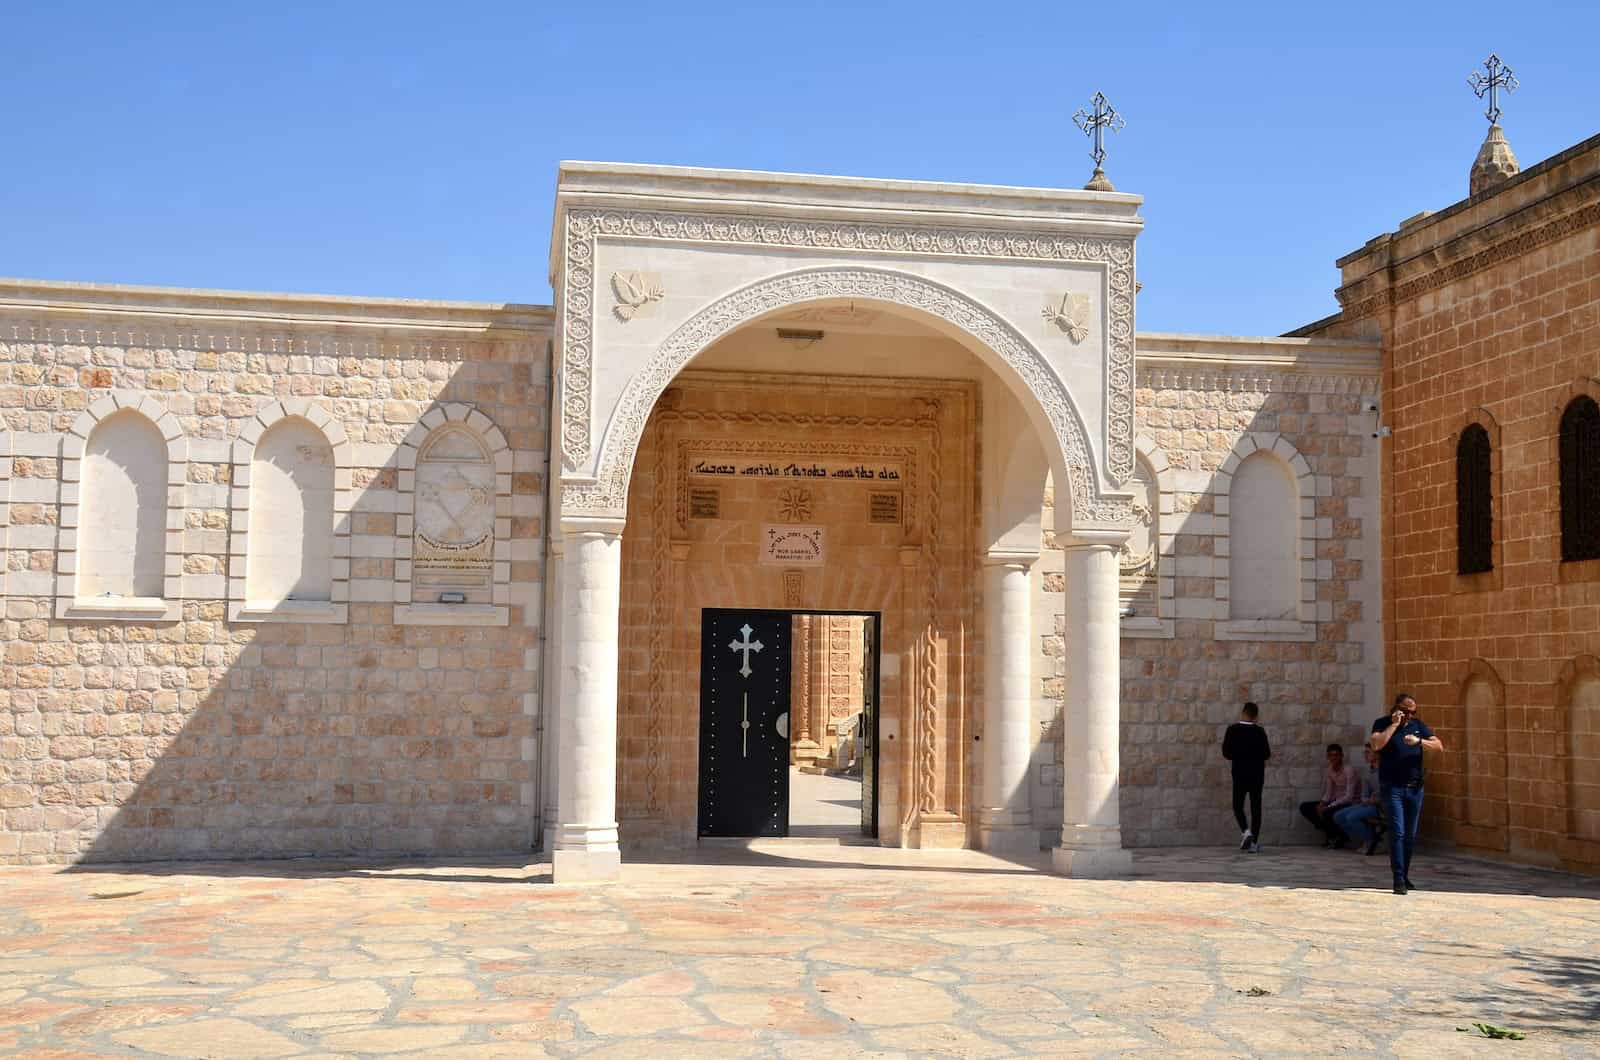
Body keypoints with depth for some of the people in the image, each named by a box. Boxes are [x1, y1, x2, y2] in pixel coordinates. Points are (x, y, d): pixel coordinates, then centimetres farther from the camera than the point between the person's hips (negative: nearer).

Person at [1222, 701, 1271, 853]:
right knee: (1256, 807, 5)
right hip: (1257, 773, 1)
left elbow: (1226, 752, -7)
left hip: (1240, 773, -1)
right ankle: (1254, 842, 2)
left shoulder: (1232, 730, -7)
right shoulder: (1259, 731, -5)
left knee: (1238, 806, 11)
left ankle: (1245, 831, -14)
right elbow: (1267, 754, -5)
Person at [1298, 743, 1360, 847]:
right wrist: (1321, 804, -17)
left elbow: (1349, 797, -23)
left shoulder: (1349, 770, -18)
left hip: (1350, 804, -7)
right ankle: (1331, 834, 0)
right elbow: (1328, 793, 6)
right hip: (1335, 802, 7)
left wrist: (1328, 807, -27)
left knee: (1328, 813, -36)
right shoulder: (1328, 771, 3)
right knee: (1305, 807, -5)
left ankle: (1340, 836, -4)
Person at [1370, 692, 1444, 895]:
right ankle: (1398, 880, -12)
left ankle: (1405, 876, 21)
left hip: (1414, 787, 4)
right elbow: (1376, 745, -20)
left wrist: (1419, 741, -17)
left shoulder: (1418, 725, 9)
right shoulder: (1382, 723, -1)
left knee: (1410, 836, 10)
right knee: (1397, 833, -11)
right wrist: (1394, 724, -17)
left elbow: (1439, 745, 0)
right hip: (1391, 787, -4)